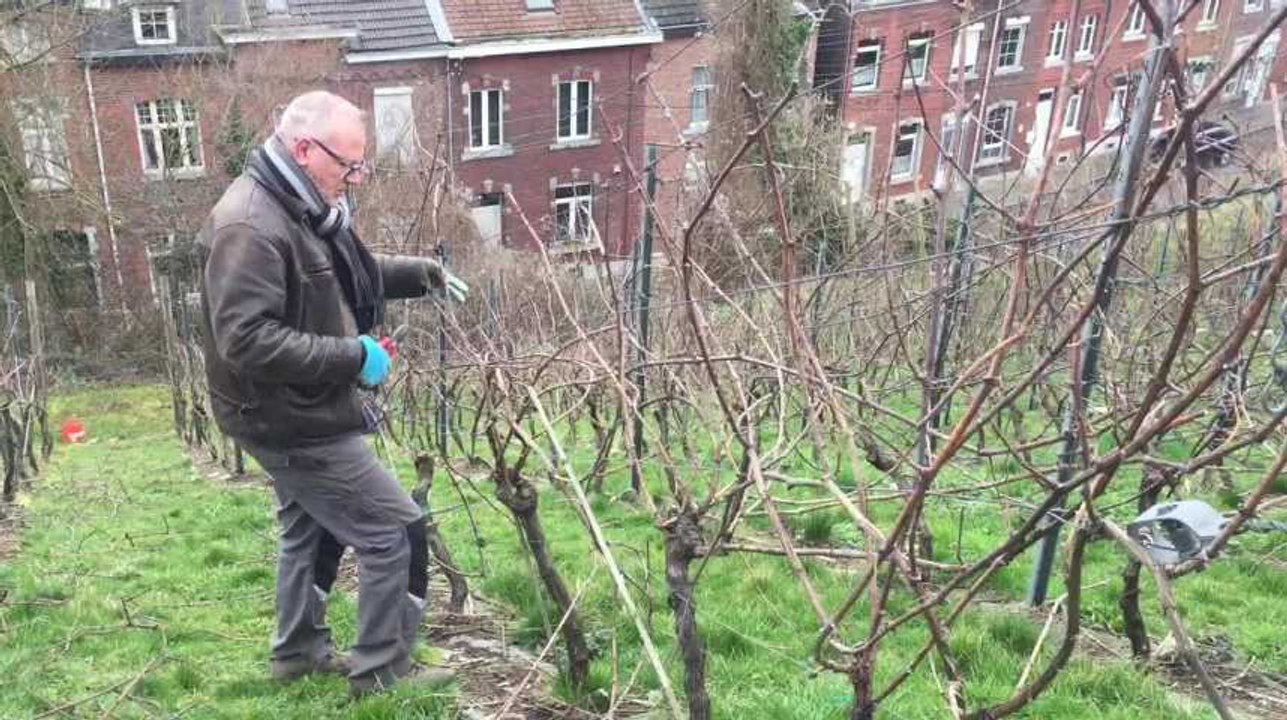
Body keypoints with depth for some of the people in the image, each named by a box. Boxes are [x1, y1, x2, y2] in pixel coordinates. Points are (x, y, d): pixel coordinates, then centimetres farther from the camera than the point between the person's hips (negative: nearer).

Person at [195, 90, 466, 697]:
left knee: (309, 530, 24)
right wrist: (350, 356, -28)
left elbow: (349, 274, 23)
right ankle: (381, 672, 11)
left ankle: (300, 651, 42)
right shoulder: (249, 226, -27)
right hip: (293, 421, -11)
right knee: (394, 532, -3)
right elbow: (245, 340, -32)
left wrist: (422, 273, 9)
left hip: (300, 413, 11)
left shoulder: (304, 208, 6)